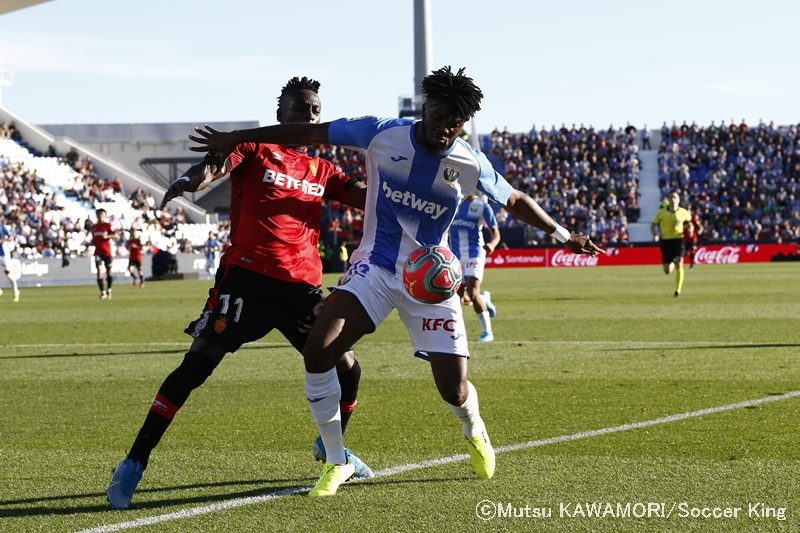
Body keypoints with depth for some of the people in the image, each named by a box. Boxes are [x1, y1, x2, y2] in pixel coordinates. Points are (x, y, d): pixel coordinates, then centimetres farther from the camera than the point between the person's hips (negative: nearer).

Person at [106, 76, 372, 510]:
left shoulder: (322, 171, 18)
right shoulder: (255, 148, 3)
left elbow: (368, 198, 16)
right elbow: (218, 163, -18)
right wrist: (191, 180, -41)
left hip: (302, 286, 5)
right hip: (246, 278, -5)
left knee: (346, 369, 7)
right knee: (196, 365, -13)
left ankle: (330, 446, 37)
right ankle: (134, 463, -8)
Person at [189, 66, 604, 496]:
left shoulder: (470, 165, -7)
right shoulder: (381, 135, -10)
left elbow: (515, 202, 10)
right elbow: (310, 133, -3)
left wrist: (562, 234, 4)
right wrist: (234, 139, -2)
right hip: (375, 267, 0)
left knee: (453, 389, -6)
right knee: (317, 350, -22)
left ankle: (474, 432, 35)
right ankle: (336, 463, -6)